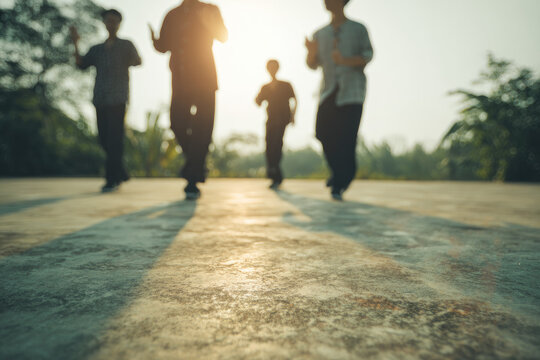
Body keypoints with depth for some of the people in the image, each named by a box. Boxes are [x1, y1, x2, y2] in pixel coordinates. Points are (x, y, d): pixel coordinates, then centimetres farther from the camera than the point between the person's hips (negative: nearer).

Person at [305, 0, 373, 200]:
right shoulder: (320, 34, 20)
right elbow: (313, 65, 18)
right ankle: (339, 172, 15)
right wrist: (311, 52, -5)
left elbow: (367, 56, -1)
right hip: (329, 91, 3)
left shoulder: (358, 29, 11)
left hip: (352, 92, -3)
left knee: (346, 139, -13)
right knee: (323, 133, -9)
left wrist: (345, 61, -20)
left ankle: (339, 185, -6)